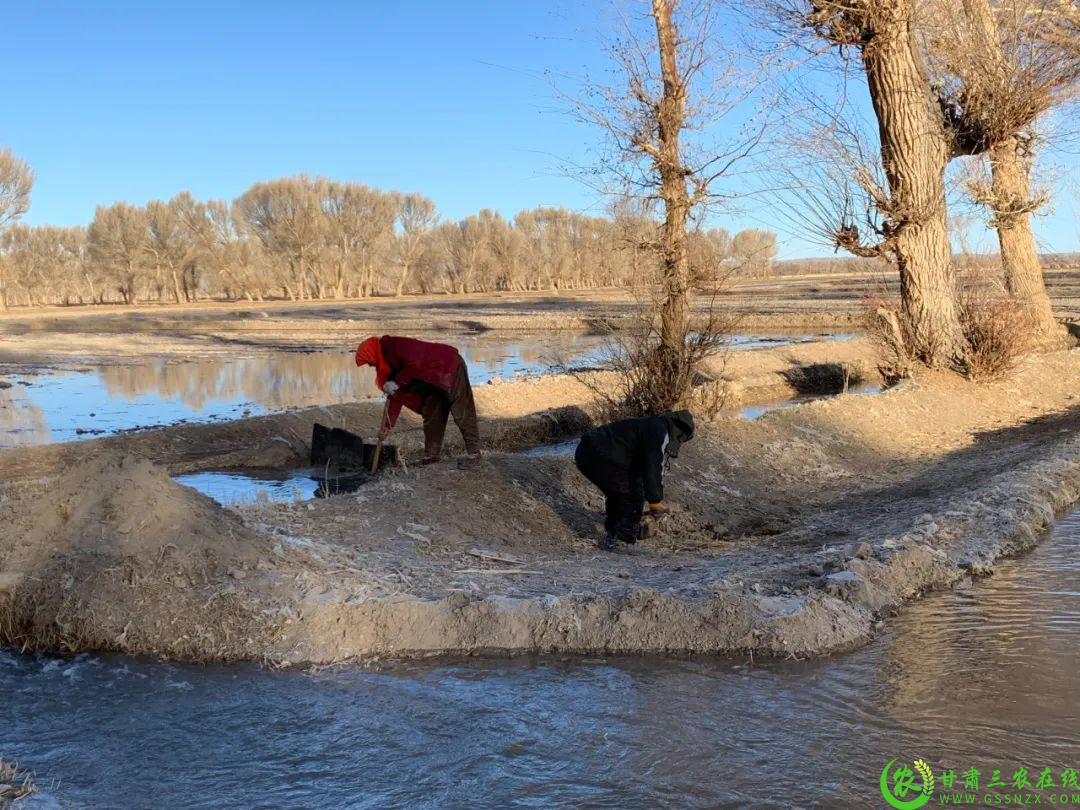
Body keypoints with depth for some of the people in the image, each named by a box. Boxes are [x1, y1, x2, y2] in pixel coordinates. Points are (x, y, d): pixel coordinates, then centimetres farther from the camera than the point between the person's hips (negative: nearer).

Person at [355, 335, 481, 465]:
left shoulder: (396, 346, -18)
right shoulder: (391, 361, 11)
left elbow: (415, 364, -34)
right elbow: (396, 396, 12)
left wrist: (396, 383, -26)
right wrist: (387, 425, 10)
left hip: (451, 367, -10)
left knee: (462, 413, -9)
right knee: (430, 415, 6)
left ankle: (473, 453, -6)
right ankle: (431, 455, 9)